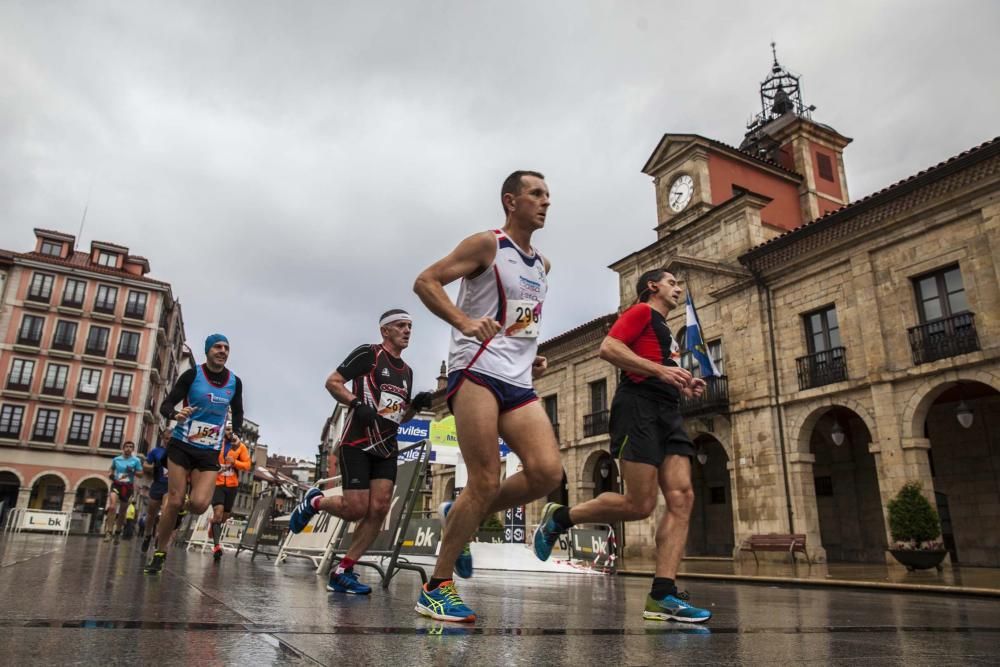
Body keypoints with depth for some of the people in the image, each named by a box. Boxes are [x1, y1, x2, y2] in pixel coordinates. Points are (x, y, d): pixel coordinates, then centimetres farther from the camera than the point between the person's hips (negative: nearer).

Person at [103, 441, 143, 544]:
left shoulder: (136, 460, 0)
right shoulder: (116, 459, 6)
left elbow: (141, 473, 2)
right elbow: (112, 469, 22)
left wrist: (133, 471, -17)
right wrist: (111, 475, 1)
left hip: (128, 486, 0)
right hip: (117, 484, 0)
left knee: (122, 511, 9)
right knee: (112, 507, -22)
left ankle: (117, 532, 25)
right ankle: (109, 532, -19)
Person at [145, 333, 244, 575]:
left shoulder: (235, 382, 3)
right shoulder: (192, 374, -6)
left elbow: (237, 413, 20)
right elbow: (165, 405, -6)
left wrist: (236, 434, 5)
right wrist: (176, 414, -27)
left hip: (210, 452, 2)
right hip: (181, 445, -2)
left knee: (199, 505, -13)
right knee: (175, 501, -6)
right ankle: (159, 554, 13)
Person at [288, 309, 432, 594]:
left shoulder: (407, 371, 17)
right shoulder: (368, 354, -4)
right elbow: (332, 382, -8)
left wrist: (417, 405, 4)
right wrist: (357, 403, -22)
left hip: (387, 447, 7)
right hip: (357, 443, -6)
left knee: (379, 509, -6)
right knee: (356, 509, -10)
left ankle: (342, 572, 3)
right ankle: (314, 502, 21)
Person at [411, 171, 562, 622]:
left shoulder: (542, 266, 22)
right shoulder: (487, 245, 0)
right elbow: (425, 281, -8)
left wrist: (532, 358, 15)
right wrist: (464, 321, -23)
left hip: (519, 382, 7)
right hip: (477, 372, -7)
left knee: (547, 473, -10)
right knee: (485, 481, -12)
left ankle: (460, 517, 13)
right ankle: (437, 586, 5)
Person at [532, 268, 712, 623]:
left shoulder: (664, 329, 30)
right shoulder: (641, 312, 3)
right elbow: (608, 348, -13)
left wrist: (683, 386, 16)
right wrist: (660, 369, -17)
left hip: (667, 412, 9)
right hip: (639, 408, -9)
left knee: (681, 498, -7)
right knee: (639, 505, -13)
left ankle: (662, 595, -9)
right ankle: (558, 518, 6)